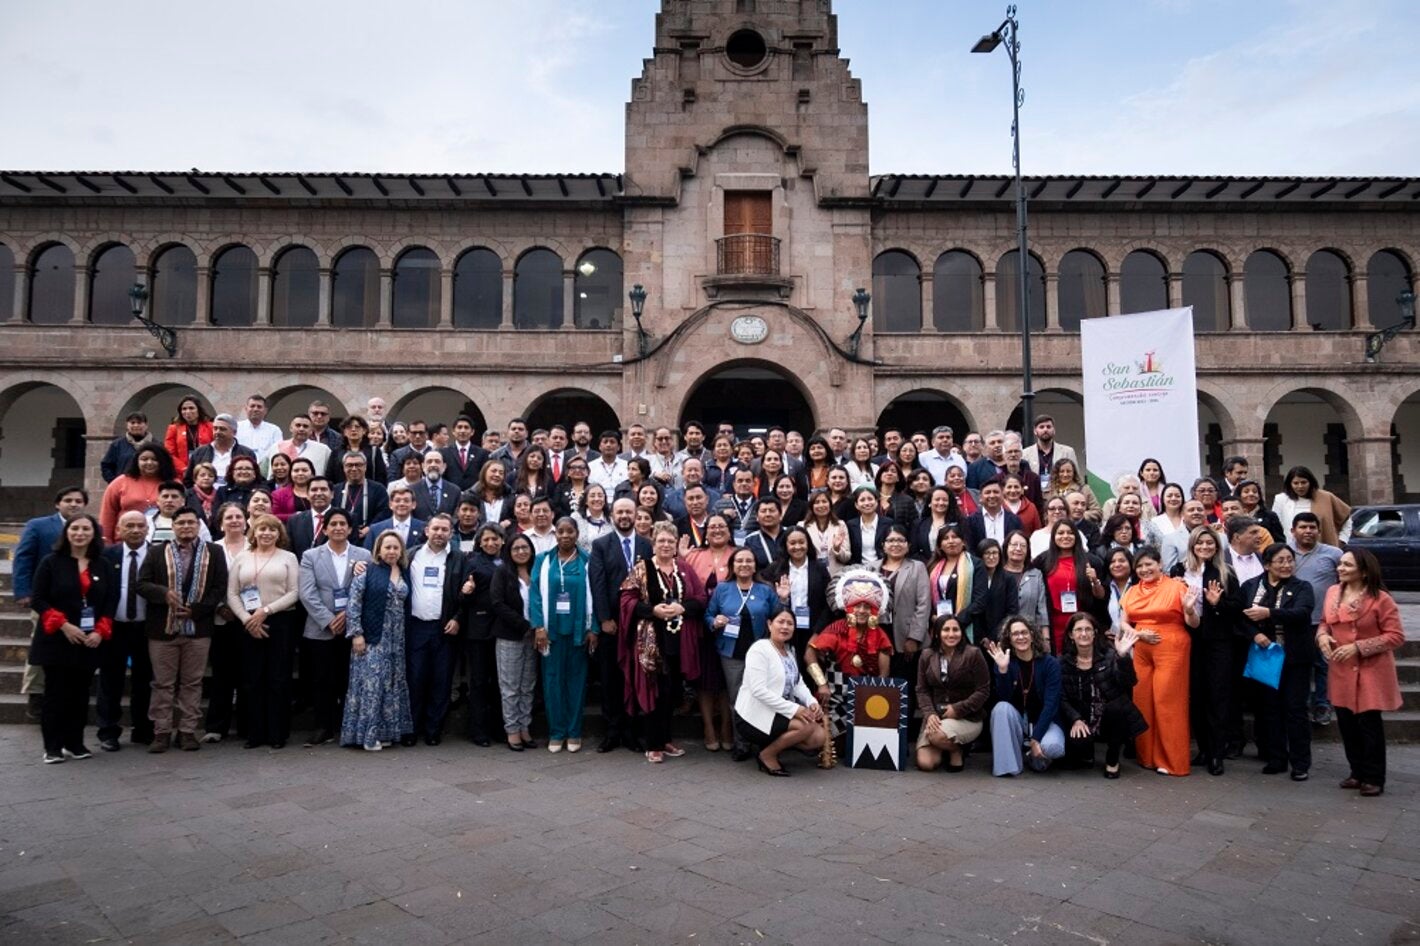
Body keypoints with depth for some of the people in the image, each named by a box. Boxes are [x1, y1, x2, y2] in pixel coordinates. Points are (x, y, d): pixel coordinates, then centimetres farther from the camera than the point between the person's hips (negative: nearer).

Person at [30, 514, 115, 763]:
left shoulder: (104, 565, 6)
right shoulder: (51, 562, -2)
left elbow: (111, 601, 6)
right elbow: (37, 598, -5)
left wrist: (100, 631, -8)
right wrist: (63, 625, -15)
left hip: (90, 641, 3)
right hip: (56, 640, -3)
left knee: (80, 694, 8)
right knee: (56, 694, 1)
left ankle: (75, 743, 17)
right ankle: (52, 747, 9)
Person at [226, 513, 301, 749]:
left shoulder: (288, 558, 5)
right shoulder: (242, 558, 12)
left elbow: (294, 592, -3)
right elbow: (232, 594, 5)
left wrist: (266, 610, -13)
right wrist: (247, 619, -8)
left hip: (280, 623, -2)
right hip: (248, 624, 2)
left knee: (278, 680, 0)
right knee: (252, 680, 4)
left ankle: (277, 733, 8)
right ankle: (254, 733, 13)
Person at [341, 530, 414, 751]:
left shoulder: (405, 574, 11)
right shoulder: (367, 571, -4)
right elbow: (353, 603, -9)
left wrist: (406, 634, 7)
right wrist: (356, 633, -14)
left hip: (396, 639, 5)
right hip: (372, 637, -5)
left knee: (391, 684, 8)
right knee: (370, 683, -5)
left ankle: (383, 731, 18)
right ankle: (367, 733, 3)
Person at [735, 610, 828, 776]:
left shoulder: (789, 650, 13)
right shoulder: (759, 649, -16)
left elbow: (798, 682, 9)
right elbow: (759, 690, -24)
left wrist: (812, 702, -11)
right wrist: (794, 709, -26)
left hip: (780, 712, 9)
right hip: (755, 717, -9)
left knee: (819, 737, -4)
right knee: (807, 726, -24)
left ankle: (773, 744, 11)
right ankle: (767, 754, -4)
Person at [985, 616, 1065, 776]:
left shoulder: (1050, 663, -10)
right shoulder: (1004, 662, -6)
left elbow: (1051, 704, -17)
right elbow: (1004, 699, -17)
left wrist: (1035, 739, -24)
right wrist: (1002, 669, -31)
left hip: (1044, 721, -1)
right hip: (1016, 723, 2)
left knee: (1052, 747, -33)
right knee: (1002, 707, -30)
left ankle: (1034, 756, 3)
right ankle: (1007, 763, -19)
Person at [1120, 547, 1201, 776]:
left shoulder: (1177, 586, -3)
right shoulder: (1132, 592, 11)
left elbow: (1193, 624, -4)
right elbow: (1123, 623, 11)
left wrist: (1189, 609, -25)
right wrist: (1138, 634, -8)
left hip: (1171, 650, -5)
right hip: (1141, 651, 5)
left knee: (1167, 703, -3)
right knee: (1142, 702, 7)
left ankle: (1171, 761, 7)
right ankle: (1146, 756, 20)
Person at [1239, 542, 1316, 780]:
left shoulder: (1301, 587, -1)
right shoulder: (1250, 586, 5)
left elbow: (1301, 613, -19)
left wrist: (1269, 613, -30)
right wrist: (1255, 634, -15)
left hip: (1294, 658, -2)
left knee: (1295, 709, 2)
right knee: (1269, 709, 9)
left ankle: (1300, 763, 11)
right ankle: (1276, 759, 20)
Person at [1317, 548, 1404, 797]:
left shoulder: (1380, 599, -14)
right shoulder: (1332, 592, 3)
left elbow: (1396, 636, -13)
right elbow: (1324, 622, 16)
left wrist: (1358, 647, -20)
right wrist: (1323, 636, -6)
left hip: (1371, 671, -5)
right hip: (1342, 671, 5)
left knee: (1369, 723, 1)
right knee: (1346, 723, 11)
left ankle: (1374, 778, 16)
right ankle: (1358, 772, 28)